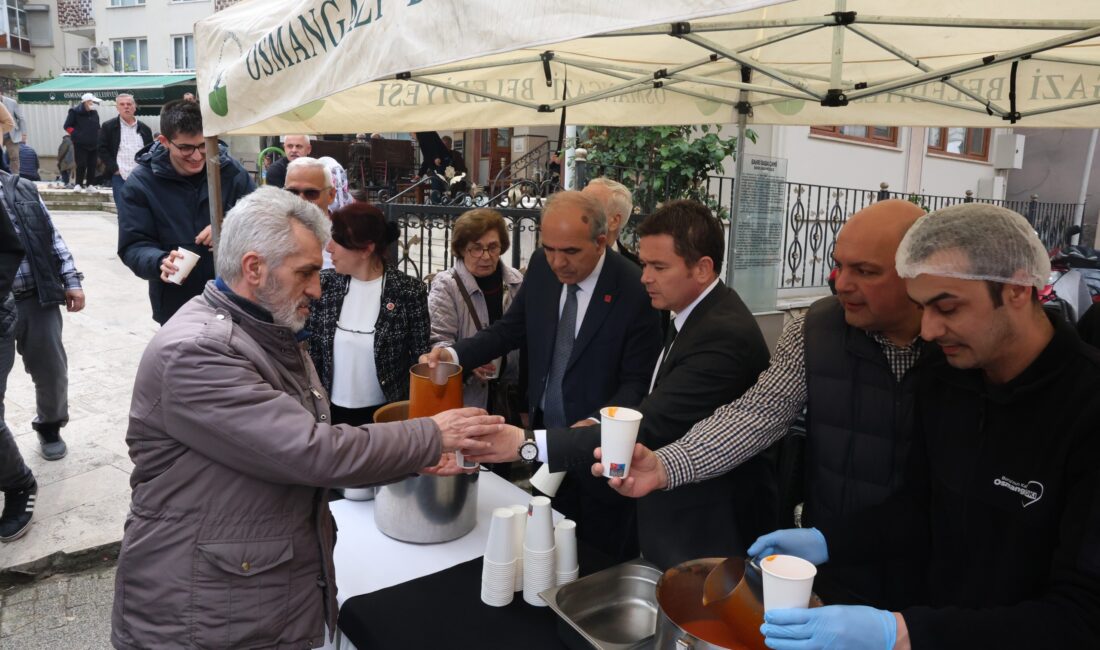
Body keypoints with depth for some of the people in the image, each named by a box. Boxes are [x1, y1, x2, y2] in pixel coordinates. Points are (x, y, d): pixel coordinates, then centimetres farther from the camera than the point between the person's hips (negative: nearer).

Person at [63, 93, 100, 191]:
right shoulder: (75, 112, -4)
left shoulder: (94, 113, 12)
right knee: (81, 165, -7)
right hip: (80, 144, -5)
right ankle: (78, 184, 3)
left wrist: (97, 137, 11)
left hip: (93, 144, 5)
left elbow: (97, 127, 24)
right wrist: (76, 135, -9)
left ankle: (89, 184, 13)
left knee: (92, 165, 4)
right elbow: (67, 126, -2)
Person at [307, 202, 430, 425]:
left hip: (385, 412, -3)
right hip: (332, 410, 3)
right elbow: (311, 350, 4)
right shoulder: (324, 284, -4)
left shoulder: (408, 291, -13)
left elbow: (421, 360, -6)